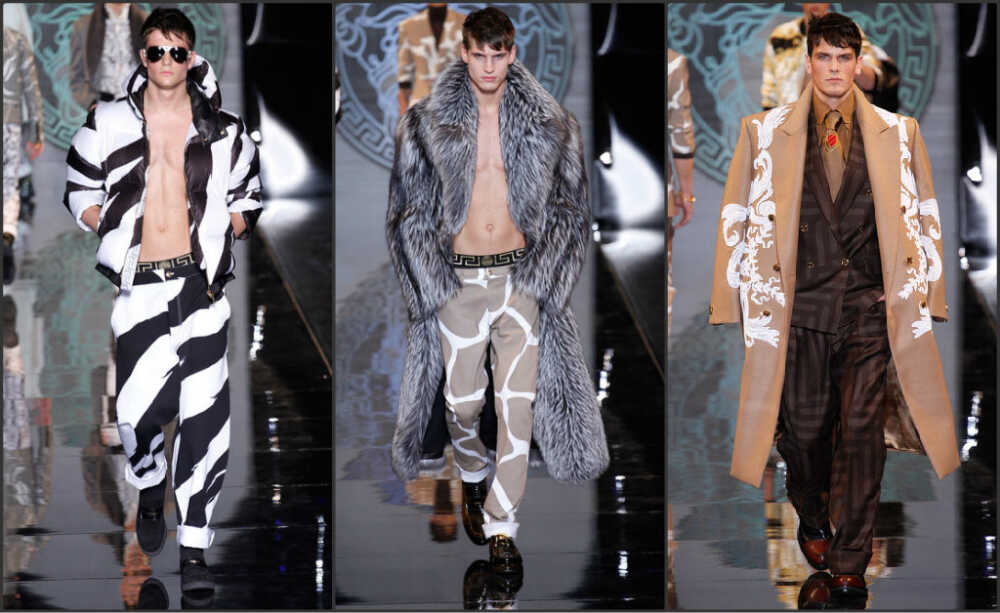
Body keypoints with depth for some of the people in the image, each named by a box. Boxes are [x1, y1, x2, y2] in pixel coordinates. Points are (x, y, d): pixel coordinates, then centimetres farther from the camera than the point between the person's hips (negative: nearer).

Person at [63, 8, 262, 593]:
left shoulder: (224, 132, 8)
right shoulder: (109, 124, 7)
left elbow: (248, 197, 20)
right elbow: (79, 192, 15)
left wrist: (222, 234, 2)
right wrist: (122, 235, 0)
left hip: (201, 283, 0)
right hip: (140, 284, 0)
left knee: (203, 413, -7)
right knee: (138, 407, -4)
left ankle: (194, 548, -1)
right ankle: (150, 494, 31)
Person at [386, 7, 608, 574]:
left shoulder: (546, 124, 2)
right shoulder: (430, 123, 0)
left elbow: (568, 207, 9)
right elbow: (410, 210, 5)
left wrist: (542, 271, -1)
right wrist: (434, 278, -3)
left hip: (520, 277, 0)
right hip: (458, 278, 0)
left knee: (518, 403, -7)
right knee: (464, 401, 3)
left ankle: (501, 525, 1)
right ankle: (473, 475, 35)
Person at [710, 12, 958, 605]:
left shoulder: (898, 133, 7)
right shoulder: (766, 132, 6)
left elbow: (925, 215, 13)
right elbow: (738, 217, 8)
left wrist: (920, 288, 6)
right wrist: (739, 299, 4)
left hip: (871, 305, 0)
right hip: (799, 304, 0)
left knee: (863, 428, -5)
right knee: (804, 427, 7)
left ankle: (850, 561, 3)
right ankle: (814, 520, 35)